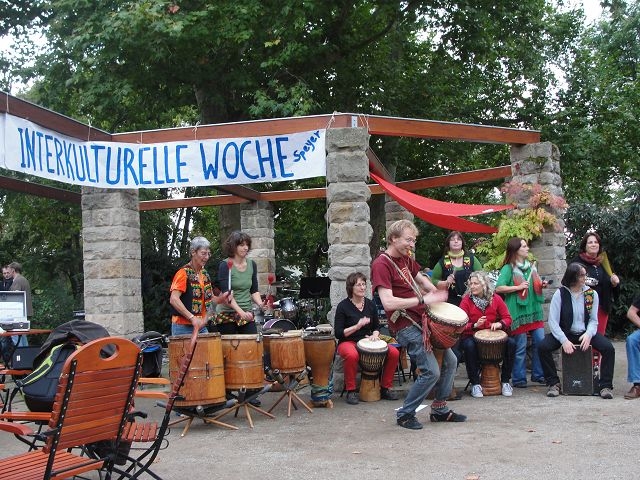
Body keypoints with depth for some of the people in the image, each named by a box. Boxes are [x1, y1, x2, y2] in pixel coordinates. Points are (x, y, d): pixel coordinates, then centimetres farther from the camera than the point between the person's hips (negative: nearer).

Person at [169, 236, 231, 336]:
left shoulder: (204, 274, 13)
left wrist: (221, 298, -3)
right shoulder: (184, 273, -11)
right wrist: (192, 318, -28)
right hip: (184, 327, -7)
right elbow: (173, 299, -21)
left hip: (201, 326, 7)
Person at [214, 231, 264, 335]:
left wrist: (261, 304, -7)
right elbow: (226, 294, -16)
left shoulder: (252, 265, 8)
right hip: (227, 315, -4)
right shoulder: (225, 265, -8)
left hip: (248, 315, 4)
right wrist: (241, 312, -27)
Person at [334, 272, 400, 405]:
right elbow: (338, 333, -10)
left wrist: (375, 335, -6)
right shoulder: (343, 306, -7)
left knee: (394, 353, -17)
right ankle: (351, 391, -21)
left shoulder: (370, 304, 8)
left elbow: (376, 326, 17)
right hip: (348, 342, -5)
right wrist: (357, 326, -21)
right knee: (352, 355, -41)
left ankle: (385, 388, -1)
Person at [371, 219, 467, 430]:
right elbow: (388, 302, -27)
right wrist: (423, 299, -25)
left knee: (450, 361, 12)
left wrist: (434, 291, 9)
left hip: (422, 321, 9)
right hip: (406, 326, -9)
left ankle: (440, 410, 25)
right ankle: (405, 414, 6)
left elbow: (420, 278, 31)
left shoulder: (406, 258, 11)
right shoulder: (381, 265, -16)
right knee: (432, 371, -12)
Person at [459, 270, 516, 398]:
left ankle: (505, 381, -7)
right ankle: (475, 384, -21)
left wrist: (500, 324, -17)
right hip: (472, 335, -2)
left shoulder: (496, 298, 2)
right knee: (469, 346, -36)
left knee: (511, 343, -23)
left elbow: (507, 318, 5)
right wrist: (475, 325, -26)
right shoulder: (466, 300, -5)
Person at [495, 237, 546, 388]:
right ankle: (519, 378, 8)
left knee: (540, 342, 3)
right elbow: (498, 288, -15)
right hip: (518, 312, -6)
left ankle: (538, 374, 16)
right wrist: (518, 287, -17)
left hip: (534, 310, 6)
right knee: (520, 346, -2)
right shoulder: (508, 268, -6)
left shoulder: (531, 266, 15)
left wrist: (541, 285, 6)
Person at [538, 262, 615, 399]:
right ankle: (554, 383, -10)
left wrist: (588, 334, -20)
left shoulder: (592, 294, 1)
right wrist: (564, 340, -25)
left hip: (585, 333, 2)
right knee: (543, 347, -26)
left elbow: (593, 320, 2)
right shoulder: (560, 294, -8)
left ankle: (605, 386, -10)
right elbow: (553, 321, -12)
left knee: (608, 348, -23)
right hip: (565, 333, -2)